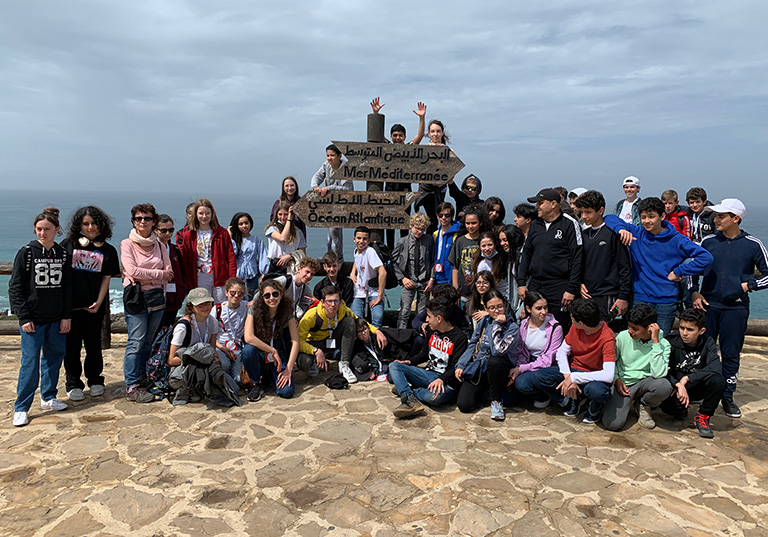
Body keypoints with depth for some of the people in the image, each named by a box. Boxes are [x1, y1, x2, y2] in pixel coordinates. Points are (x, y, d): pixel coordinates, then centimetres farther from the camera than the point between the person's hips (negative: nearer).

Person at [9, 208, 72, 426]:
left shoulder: (63, 254, 6)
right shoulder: (26, 253, -5)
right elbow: (15, 288, -4)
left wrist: (67, 316, 4)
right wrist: (24, 317, -10)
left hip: (56, 320, 4)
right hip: (33, 320, -4)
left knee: (54, 357, 11)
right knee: (30, 362, -3)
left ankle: (48, 398, 27)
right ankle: (21, 408, 8)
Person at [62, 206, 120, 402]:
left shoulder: (107, 250, 6)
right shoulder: (69, 244, 5)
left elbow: (106, 278, 3)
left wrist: (98, 302, -6)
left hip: (94, 306, 0)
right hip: (71, 304, 0)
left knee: (93, 345, 10)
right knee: (72, 345, 5)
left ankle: (95, 381, 25)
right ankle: (73, 384, 17)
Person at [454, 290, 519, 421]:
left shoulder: (512, 327, -9)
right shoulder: (484, 322, 7)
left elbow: (498, 350, -24)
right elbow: (472, 346, 13)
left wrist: (497, 325, -19)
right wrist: (460, 366, 2)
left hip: (497, 370, -3)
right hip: (478, 368, 4)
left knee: (495, 361, -42)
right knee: (463, 405, -17)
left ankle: (496, 400, -16)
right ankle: (485, 391, 18)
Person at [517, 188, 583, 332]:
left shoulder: (569, 224, -3)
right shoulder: (535, 225, 14)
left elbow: (577, 259, -7)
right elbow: (526, 254, 19)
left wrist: (572, 289, -11)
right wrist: (521, 282, 10)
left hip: (560, 287, -5)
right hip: (535, 286, 6)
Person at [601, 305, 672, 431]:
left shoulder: (663, 344, -11)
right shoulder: (623, 337, -8)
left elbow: (658, 374, -27)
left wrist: (655, 342, -26)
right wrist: (616, 379, -8)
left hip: (644, 383, 0)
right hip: (623, 383, 0)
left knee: (664, 386, -36)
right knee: (611, 424, -23)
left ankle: (643, 405, 0)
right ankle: (627, 403, 14)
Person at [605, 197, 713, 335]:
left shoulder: (675, 239, -1)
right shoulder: (636, 234, 4)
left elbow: (706, 257, -3)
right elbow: (610, 218, 4)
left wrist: (678, 272, -4)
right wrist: (620, 229, -16)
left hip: (666, 301, -1)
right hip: (640, 299, 1)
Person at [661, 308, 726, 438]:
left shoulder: (707, 342, -7)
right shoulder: (672, 341, -11)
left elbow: (716, 368, -23)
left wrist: (687, 378, -29)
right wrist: (678, 385, -36)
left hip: (698, 387, 1)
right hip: (676, 385, -1)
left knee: (718, 380, -31)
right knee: (667, 406, -34)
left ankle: (703, 416, -7)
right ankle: (681, 409, 8)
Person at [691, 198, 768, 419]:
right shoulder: (708, 241, 3)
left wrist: (748, 285, -9)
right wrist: (694, 293, 1)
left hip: (736, 308, -1)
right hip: (707, 305, 2)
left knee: (731, 354, 6)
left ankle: (727, 396, 19)